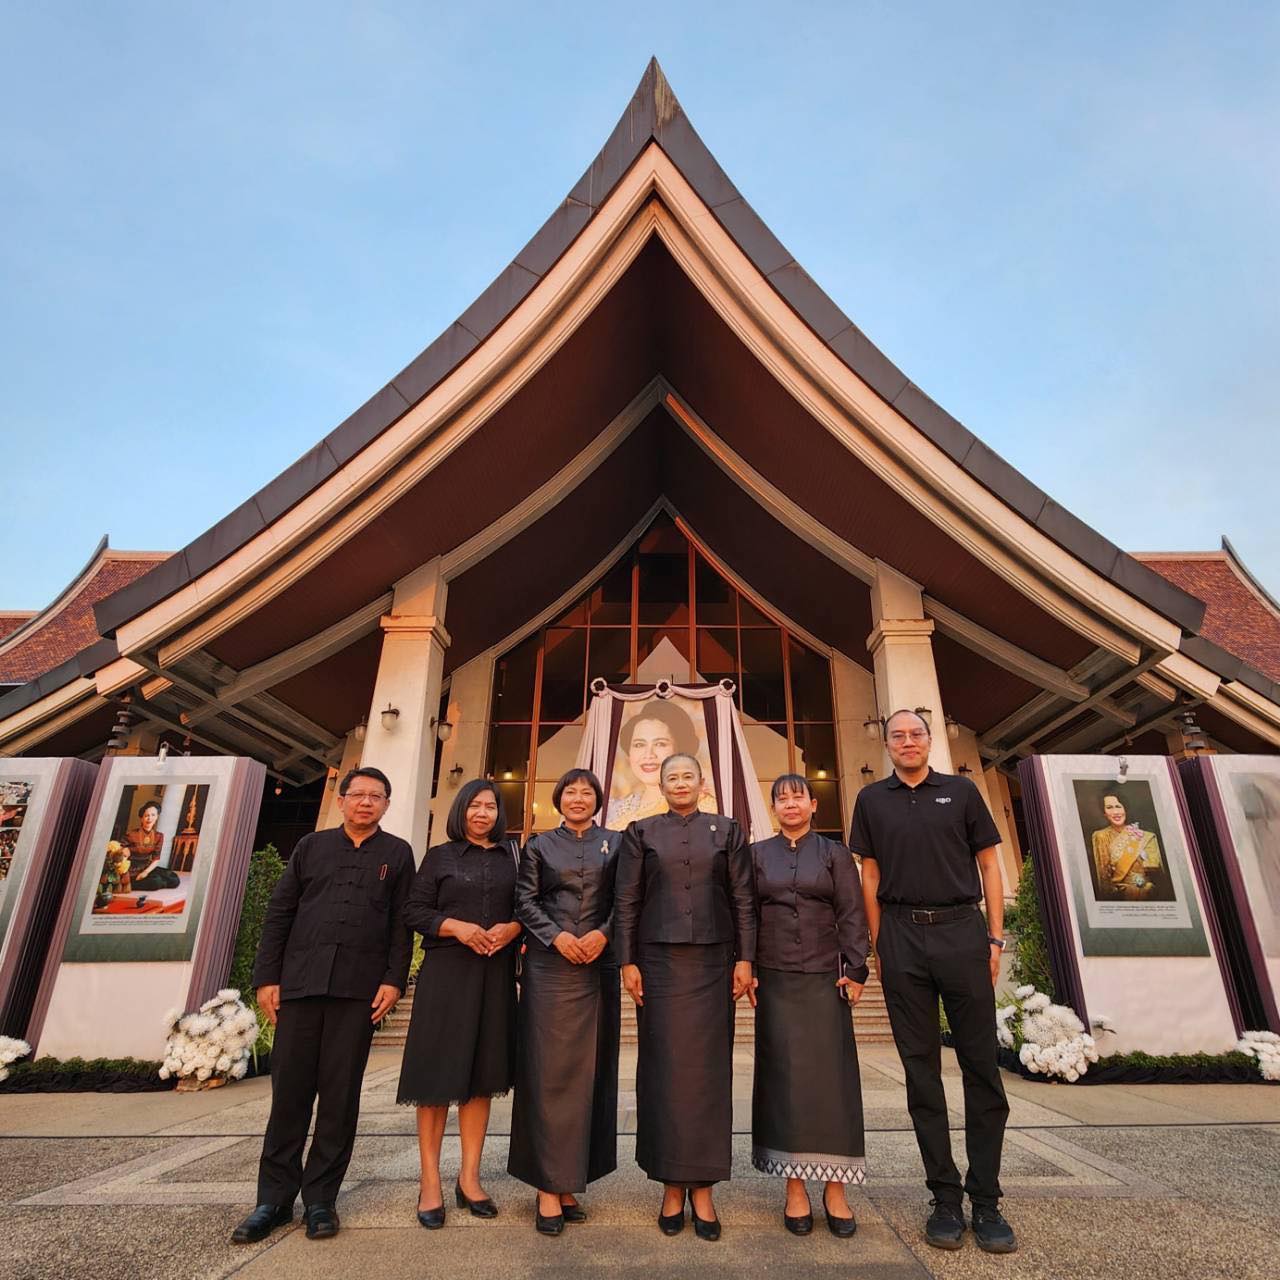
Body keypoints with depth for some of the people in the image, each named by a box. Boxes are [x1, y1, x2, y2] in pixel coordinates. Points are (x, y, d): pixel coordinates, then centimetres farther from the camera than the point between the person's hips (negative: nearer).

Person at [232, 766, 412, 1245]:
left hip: (359, 988, -1)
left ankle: (320, 1199, 20)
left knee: (340, 1095, 6)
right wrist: (267, 976, 3)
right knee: (289, 1090, 7)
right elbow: (279, 913, 9)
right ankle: (274, 1198, 22)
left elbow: (402, 924, 4)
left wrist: (393, 980, -4)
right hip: (300, 983, 1)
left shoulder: (397, 854, 7)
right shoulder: (312, 846, 10)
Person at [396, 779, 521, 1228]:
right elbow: (414, 911, 1)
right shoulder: (440, 856, 6)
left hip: (495, 973, 2)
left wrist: (512, 928, -11)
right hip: (446, 972, -2)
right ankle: (430, 1182, 12)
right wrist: (455, 926, -14)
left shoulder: (512, 858, 12)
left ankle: (469, 1178, 17)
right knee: (438, 1073, 1)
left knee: (481, 1073, 6)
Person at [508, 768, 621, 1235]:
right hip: (549, 965, -1)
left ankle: (571, 1180, 15)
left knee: (590, 1068, 5)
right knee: (549, 1069, -1)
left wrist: (603, 933, -10)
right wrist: (556, 935, -11)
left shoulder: (615, 843, 10)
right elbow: (525, 900, 3)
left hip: (598, 965, 2)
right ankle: (548, 1187, 6)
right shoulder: (539, 845, 8)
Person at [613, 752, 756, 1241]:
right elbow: (625, 901, 2)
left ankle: (702, 1187, 15)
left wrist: (745, 959, -1)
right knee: (664, 1067, 4)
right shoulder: (641, 833, 5)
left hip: (712, 961, 1)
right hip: (659, 960, 0)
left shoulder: (726, 831, 6)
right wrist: (627, 961, -3)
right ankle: (672, 1185, 17)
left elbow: (743, 899, 4)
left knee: (708, 1067, 4)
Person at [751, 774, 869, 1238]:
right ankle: (795, 1188, 14)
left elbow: (852, 915, 1)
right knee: (783, 1074, 3)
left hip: (825, 977, 0)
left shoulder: (834, 853, 5)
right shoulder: (757, 854, 6)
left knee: (831, 1074, 1)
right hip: (774, 978, 1)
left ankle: (835, 1189, 13)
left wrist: (855, 969, -6)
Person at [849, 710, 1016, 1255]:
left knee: (981, 1066, 3)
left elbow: (988, 865, 7)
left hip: (962, 930, 0)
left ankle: (985, 1200, 17)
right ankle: (945, 1197, 19)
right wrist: (878, 946, 4)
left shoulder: (961, 792, 6)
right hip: (902, 937, 1)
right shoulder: (872, 799, 8)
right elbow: (870, 876, 9)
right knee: (921, 1067, 7)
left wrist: (995, 938, 0)